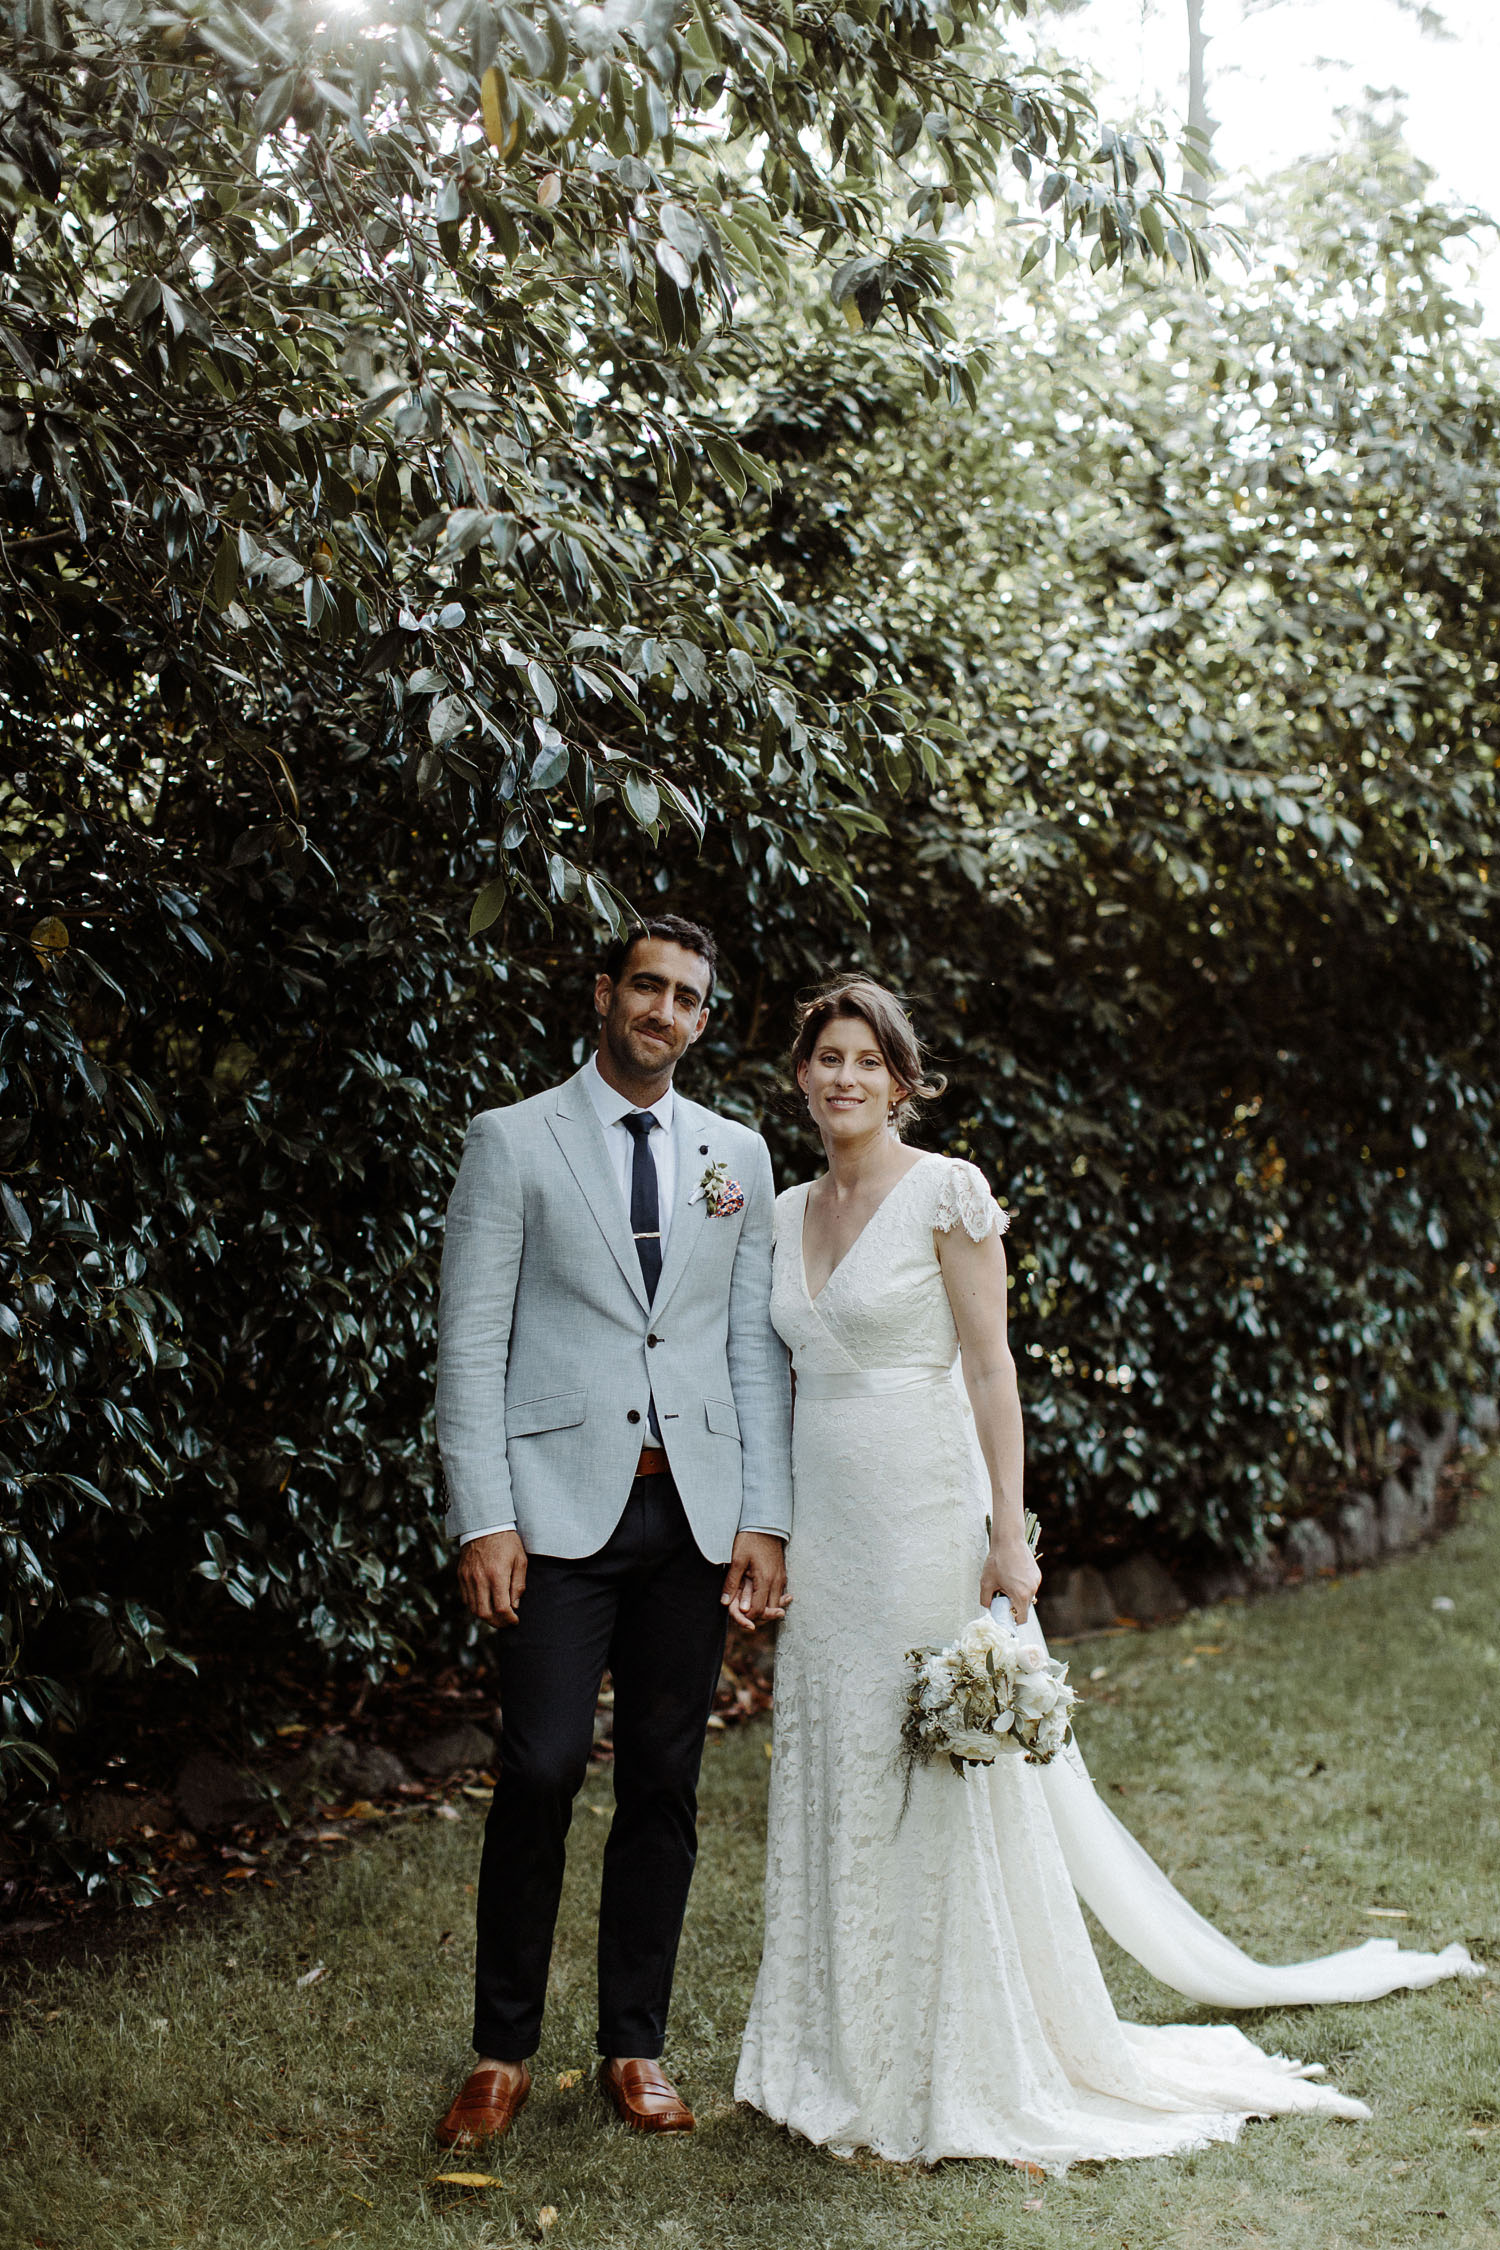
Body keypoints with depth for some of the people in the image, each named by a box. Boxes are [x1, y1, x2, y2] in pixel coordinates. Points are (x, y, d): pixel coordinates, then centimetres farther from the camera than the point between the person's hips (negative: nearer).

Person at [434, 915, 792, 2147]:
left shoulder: (738, 1153, 12)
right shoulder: (514, 1141, 2)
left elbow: (757, 1348, 11)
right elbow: (471, 1341, -2)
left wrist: (765, 1518, 3)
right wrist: (483, 1519, -10)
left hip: (695, 1510, 3)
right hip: (562, 1505, -3)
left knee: (665, 1783, 7)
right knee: (545, 1768, -9)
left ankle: (636, 2045, 19)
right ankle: (504, 2051, 7)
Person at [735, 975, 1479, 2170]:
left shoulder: (947, 1193, -8)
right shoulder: (790, 1211, 10)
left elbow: (992, 1368, -11)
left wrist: (1009, 1535, -16)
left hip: (922, 1520, -6)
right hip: (819, 1528, 6)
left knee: (936, 1790, -1)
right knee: (831, 1790, 10)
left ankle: (961, 2073, 13)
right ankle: (849, 2065, 22)